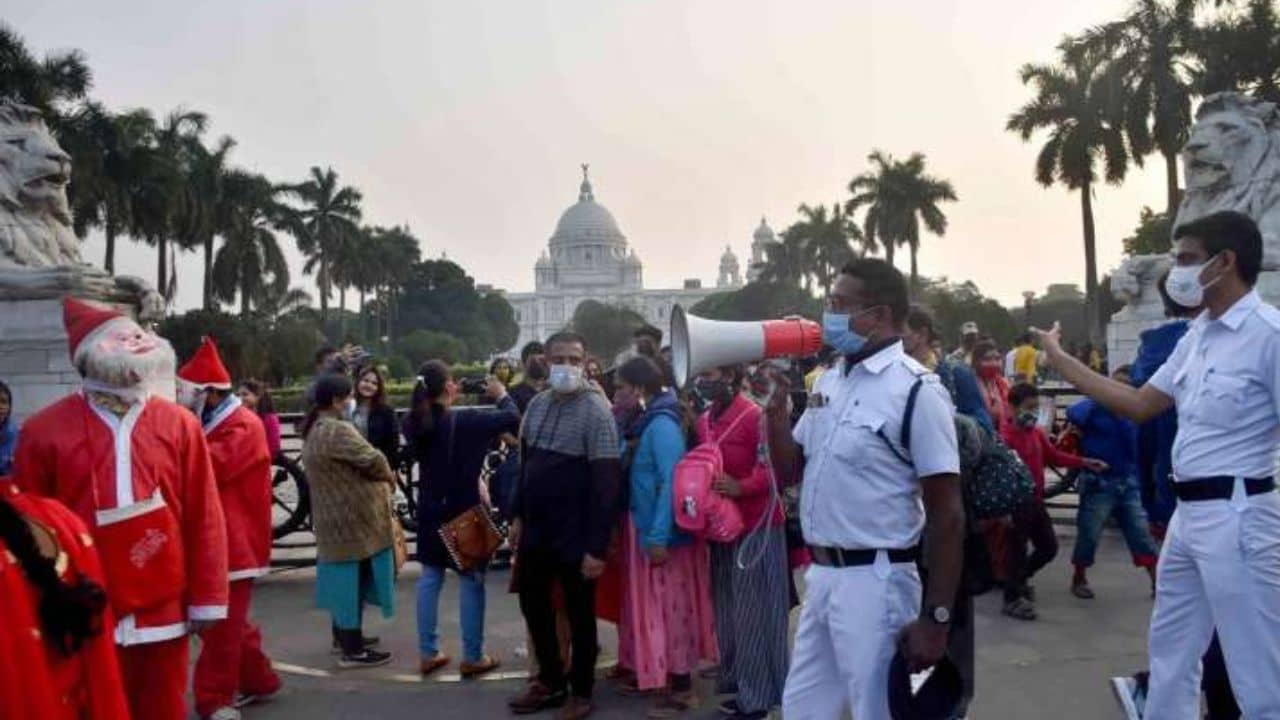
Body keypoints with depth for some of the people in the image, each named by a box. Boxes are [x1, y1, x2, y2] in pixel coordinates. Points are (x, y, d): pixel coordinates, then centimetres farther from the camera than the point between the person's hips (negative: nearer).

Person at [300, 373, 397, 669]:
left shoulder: (313, 430, 12)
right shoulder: (337, 430, -22)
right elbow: (371, 459, -22)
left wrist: (381, 477, 7)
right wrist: (389, 478, -2)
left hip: (332, 515, 10)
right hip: (353, 517, -10)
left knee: (344, 577, 19)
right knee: (354, 578, -3)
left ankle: (344, 634, 31)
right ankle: (352, 650, 2)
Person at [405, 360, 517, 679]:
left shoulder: (413, 423, -4)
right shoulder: (464, 421, -19)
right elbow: (512, 419, -16)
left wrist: (449, 402, 11)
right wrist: (501, 394, 1)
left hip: (430, 511, 6)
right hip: (464, 511, -6)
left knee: (430, 579, 13)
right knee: (471, 581, 4)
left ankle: (428, 653, 19)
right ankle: (472, 657, 10)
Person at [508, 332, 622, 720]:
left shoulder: (595, 411, -16)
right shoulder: (537, 405, 5)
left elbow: (606, 481, -19)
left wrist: (597, 546, -22)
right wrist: (519, 516, 13)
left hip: (575, 533, -7)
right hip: (536, 528, 7)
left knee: (579, 614, 9)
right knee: (533, 603, 17)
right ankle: (551, 680, 35)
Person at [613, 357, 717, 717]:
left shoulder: (662, 424, -19)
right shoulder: (650, 421, 9)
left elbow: (672, 481, -25)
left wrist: (659, 536, -25)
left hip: (662, 532, -9)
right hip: (648, 527, 9)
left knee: (670, 605, 1)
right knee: (659, 604, 17)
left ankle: (681, 688, 12)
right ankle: (664, 674, 31)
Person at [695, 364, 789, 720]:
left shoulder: (755, 416, -15)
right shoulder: (704, 421, 9)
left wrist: (742, 487, -23)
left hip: (756, 526, -8)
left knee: (754, 610, 0)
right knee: (728, 607, 15)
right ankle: (735, 679, 28)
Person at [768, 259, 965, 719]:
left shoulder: (916, 390, -14)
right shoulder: (829, 382, 8)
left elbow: (947, 514, -14)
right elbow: (789, 469, 14)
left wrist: (936, 617, -15)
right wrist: (777, 396, 0)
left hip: (874, 581, -7)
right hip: (820, 575, 8)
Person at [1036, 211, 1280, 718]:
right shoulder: (1196, 335, 11)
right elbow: (1140, 405, 15)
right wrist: (1059, 359, 15)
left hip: (1237, 517, -9)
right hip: (1188, 513, 9)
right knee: (1170, 653, 21)